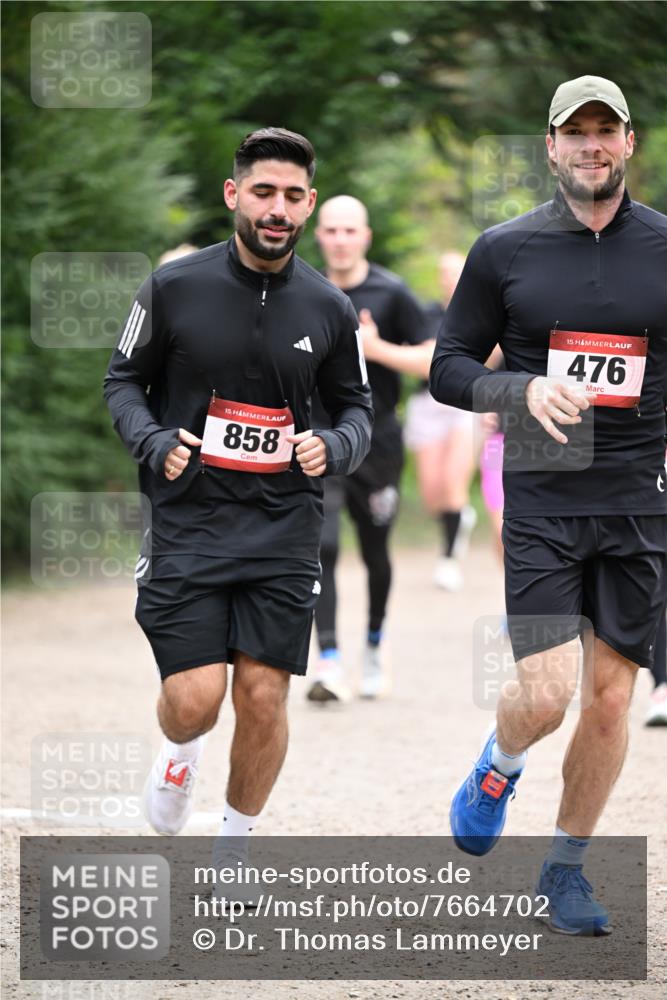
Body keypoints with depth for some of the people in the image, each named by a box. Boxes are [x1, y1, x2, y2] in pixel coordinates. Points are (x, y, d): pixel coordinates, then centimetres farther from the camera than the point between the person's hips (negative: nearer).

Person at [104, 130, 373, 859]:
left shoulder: (328, 309, 2)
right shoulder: (175, 288, -4)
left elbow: (356, 408, 13)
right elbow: (123, 380, 6)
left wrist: (334, 448, -9)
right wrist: (153, 441, -13)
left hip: (283, 528, 2)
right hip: (188, 519, -2)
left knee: (264, 698, -1)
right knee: (194, 699, -10)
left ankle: (236, 843, 21)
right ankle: (179, 752, 28)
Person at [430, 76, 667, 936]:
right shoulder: (505, 250, 2)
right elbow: (449, 367, 5)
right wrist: (524, 389, -14)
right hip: (540, 499, -2)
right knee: (545, 696, -11)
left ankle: (566, 865, 22)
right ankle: (499, 766, 24)